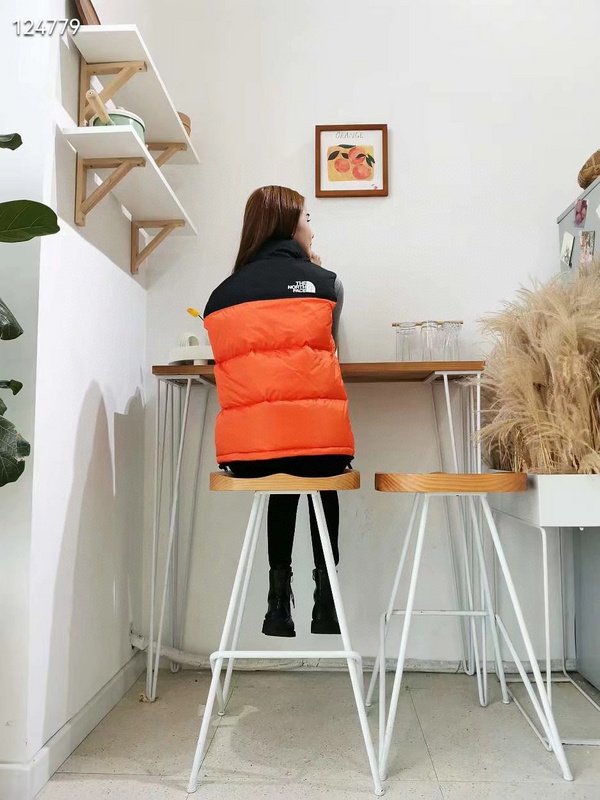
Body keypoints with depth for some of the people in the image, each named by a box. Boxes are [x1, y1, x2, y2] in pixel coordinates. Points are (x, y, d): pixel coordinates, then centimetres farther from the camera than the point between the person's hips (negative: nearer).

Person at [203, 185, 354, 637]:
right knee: (322, 475, 35)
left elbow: (237, 359, 15)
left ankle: (279, 590, 31)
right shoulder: (325, 282, 7)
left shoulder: (222, 293, 12)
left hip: (245, 450, 2)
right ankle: (324, 594, 33)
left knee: (283, 480, 38)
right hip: (317, 438, -2)